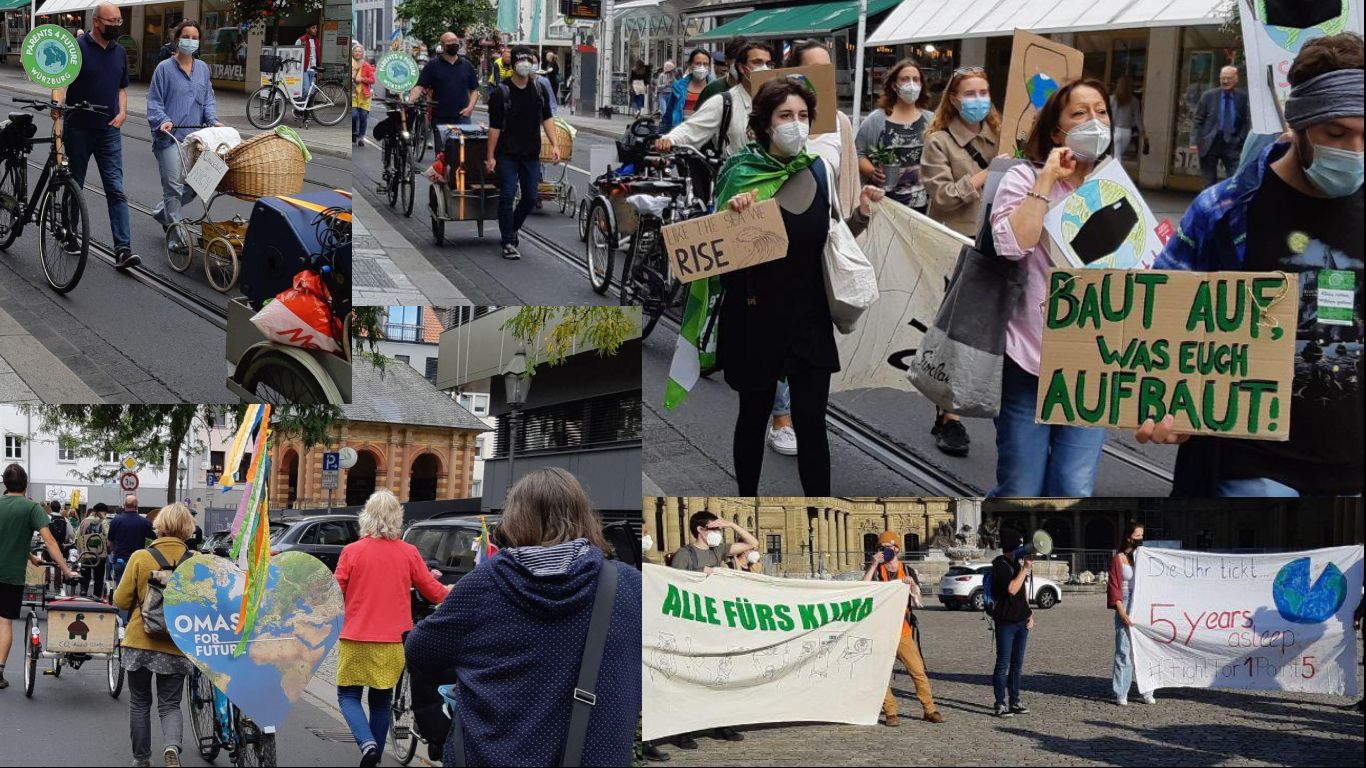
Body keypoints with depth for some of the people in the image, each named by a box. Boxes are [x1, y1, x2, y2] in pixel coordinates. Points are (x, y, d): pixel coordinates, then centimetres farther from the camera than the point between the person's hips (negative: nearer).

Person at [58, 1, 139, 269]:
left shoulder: (119, 52, 9)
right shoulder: (77, 48, -7)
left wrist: (122, 112, 2)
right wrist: (57, 105, -33)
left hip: (109, 130, 3)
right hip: (79, 129, -3)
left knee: (116, 190, -6)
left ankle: (123, 249, -12)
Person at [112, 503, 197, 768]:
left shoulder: (140, 558, -9)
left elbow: (121, 601, -4)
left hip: (140, 641, 0)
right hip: (176, 646, 0)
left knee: (140, 703, 17)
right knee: (170, 704, 9)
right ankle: (171, 746, -18)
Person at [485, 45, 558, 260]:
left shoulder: (539, 90, 6)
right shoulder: (501, 93, -8)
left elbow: (546, 119, 11)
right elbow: (494, 127, -7)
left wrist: (554, 145, 0)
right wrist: (490, 157, -9)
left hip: (531, 154, 4)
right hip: (507, 155, -4)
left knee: (531, 198, 6)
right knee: (507, 196, -7)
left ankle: (512, 228, 30)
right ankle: (509, 242, 0)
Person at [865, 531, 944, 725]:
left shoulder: (906, 571, 9)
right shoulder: (876, 571, 3)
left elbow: (917, 600, 7)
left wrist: (912, 585, -13)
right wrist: (873, 565, -18)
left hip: (903, 632, 1)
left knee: (918, 671, -2)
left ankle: (930, 710, 5)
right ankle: (890, 713, 3)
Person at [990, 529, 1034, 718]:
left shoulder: (1018, 563, 15)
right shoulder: (1000, 565, -11)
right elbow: (1012, 589, -22)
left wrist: (1029, 613, 16)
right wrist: (1025, 569, -21)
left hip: (1021, 621, 8)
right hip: (1006, 622, -8)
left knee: (1017, 664, 11)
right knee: (1003, 664, -5)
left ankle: (1015, 701, 17)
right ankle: (1000, 704, -3)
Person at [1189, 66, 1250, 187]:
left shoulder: (1243, 97, 1)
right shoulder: (1208, 96, 2)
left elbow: (1247, 122, 5)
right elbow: (1197, 121, 3)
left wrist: (1240, 139, -7)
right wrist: (1194, 142, -7)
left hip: (1232, 144, -1)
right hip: (1209, 144, 1)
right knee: (1209, 182, 6)